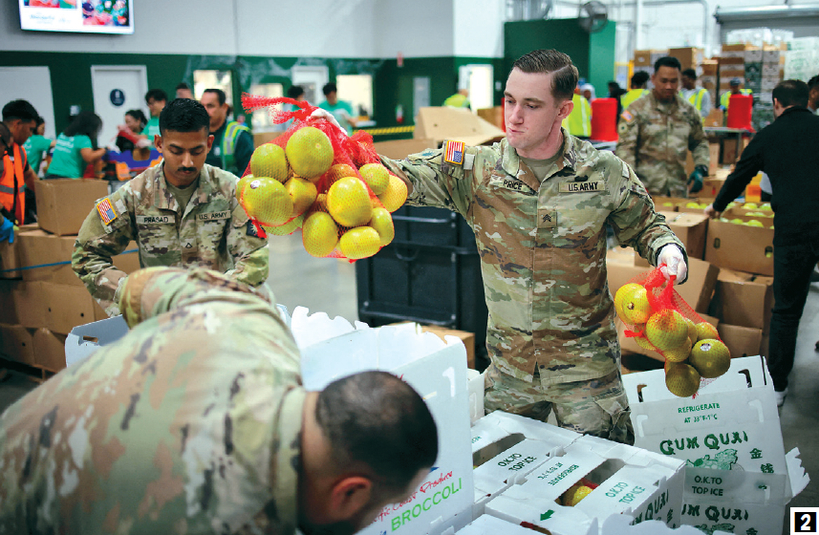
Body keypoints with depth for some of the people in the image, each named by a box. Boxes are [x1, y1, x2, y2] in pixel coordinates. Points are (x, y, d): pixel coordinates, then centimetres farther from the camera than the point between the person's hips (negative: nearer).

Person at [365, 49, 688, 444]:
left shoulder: (604, 173, -7)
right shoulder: (476, 168, -8)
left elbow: (645, 226, 10)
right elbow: (403, 178, -20)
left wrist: (668, 249, -12)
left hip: (585, 364, -1)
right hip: (508, 363, 2)